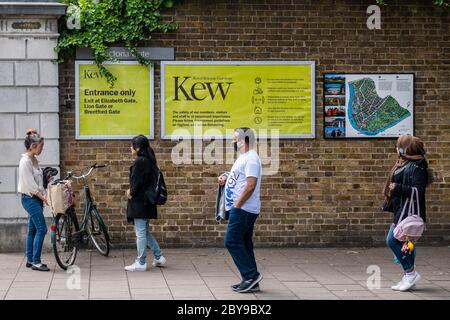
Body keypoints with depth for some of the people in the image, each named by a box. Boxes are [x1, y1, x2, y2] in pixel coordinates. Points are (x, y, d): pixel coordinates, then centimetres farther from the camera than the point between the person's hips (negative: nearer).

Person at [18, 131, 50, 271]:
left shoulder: (34, 160, 11)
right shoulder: (25, 161, -17)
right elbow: (30, 184, -20)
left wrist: (43, 197, 10)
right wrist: (44, 198, -20)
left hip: (36, 198, 9)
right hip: (30, 198, -9)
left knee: (33, 229, 12)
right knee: (41, 229, -11)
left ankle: (30, 259, 18)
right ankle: (36, 262, -8)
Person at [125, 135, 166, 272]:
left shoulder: (140, 162, -18)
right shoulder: (148, 160, 12)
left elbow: (137, 182, -20)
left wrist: (131, 192, -1)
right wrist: (131, 190, 7)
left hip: (139, 202, -10)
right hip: (146, 202, 10)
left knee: (140, 232, -2)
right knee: (145, 231, 19)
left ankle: (141, 263, 4)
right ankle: (159, 257, 22)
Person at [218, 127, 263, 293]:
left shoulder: (251, 158, -15)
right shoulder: (243, 157, 18)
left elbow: (250, 185, -23)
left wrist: (237, 205, -21)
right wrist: (226, 179, 10)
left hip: (243, 209, -10)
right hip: (241, 209, 10)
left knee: (232, 242, -10)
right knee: (243, 244, 11)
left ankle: (251, 274, -6)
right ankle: (251, 281, 14)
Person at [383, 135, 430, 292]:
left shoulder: (416, 167, -16)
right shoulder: (404, 164, 15)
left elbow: (418, 190, -23)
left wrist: (398, 188, -25)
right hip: (401, 210, 10)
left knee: (392, 240, -12)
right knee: (405, 243, 11)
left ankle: (410, 273, -4)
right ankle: (409, 278, 17)